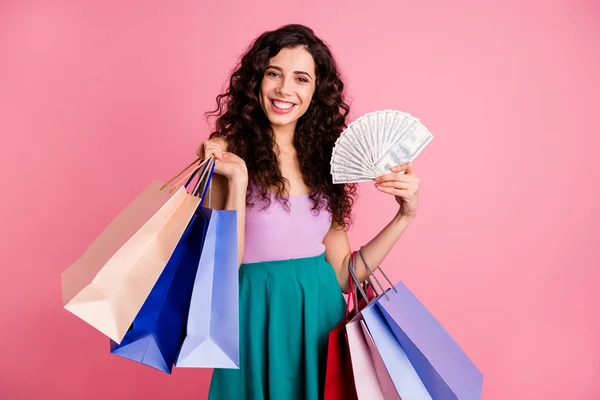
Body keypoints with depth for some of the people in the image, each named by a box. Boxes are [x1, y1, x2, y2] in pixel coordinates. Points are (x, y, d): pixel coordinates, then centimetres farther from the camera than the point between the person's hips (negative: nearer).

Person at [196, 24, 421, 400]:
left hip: (322, 317, 4)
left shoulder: (324, 158, 2)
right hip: (260, 322, -3)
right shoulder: (227, 155, -7)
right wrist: (238, 180, -21)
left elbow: (343, 275, 2)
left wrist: (404, 216, -5)